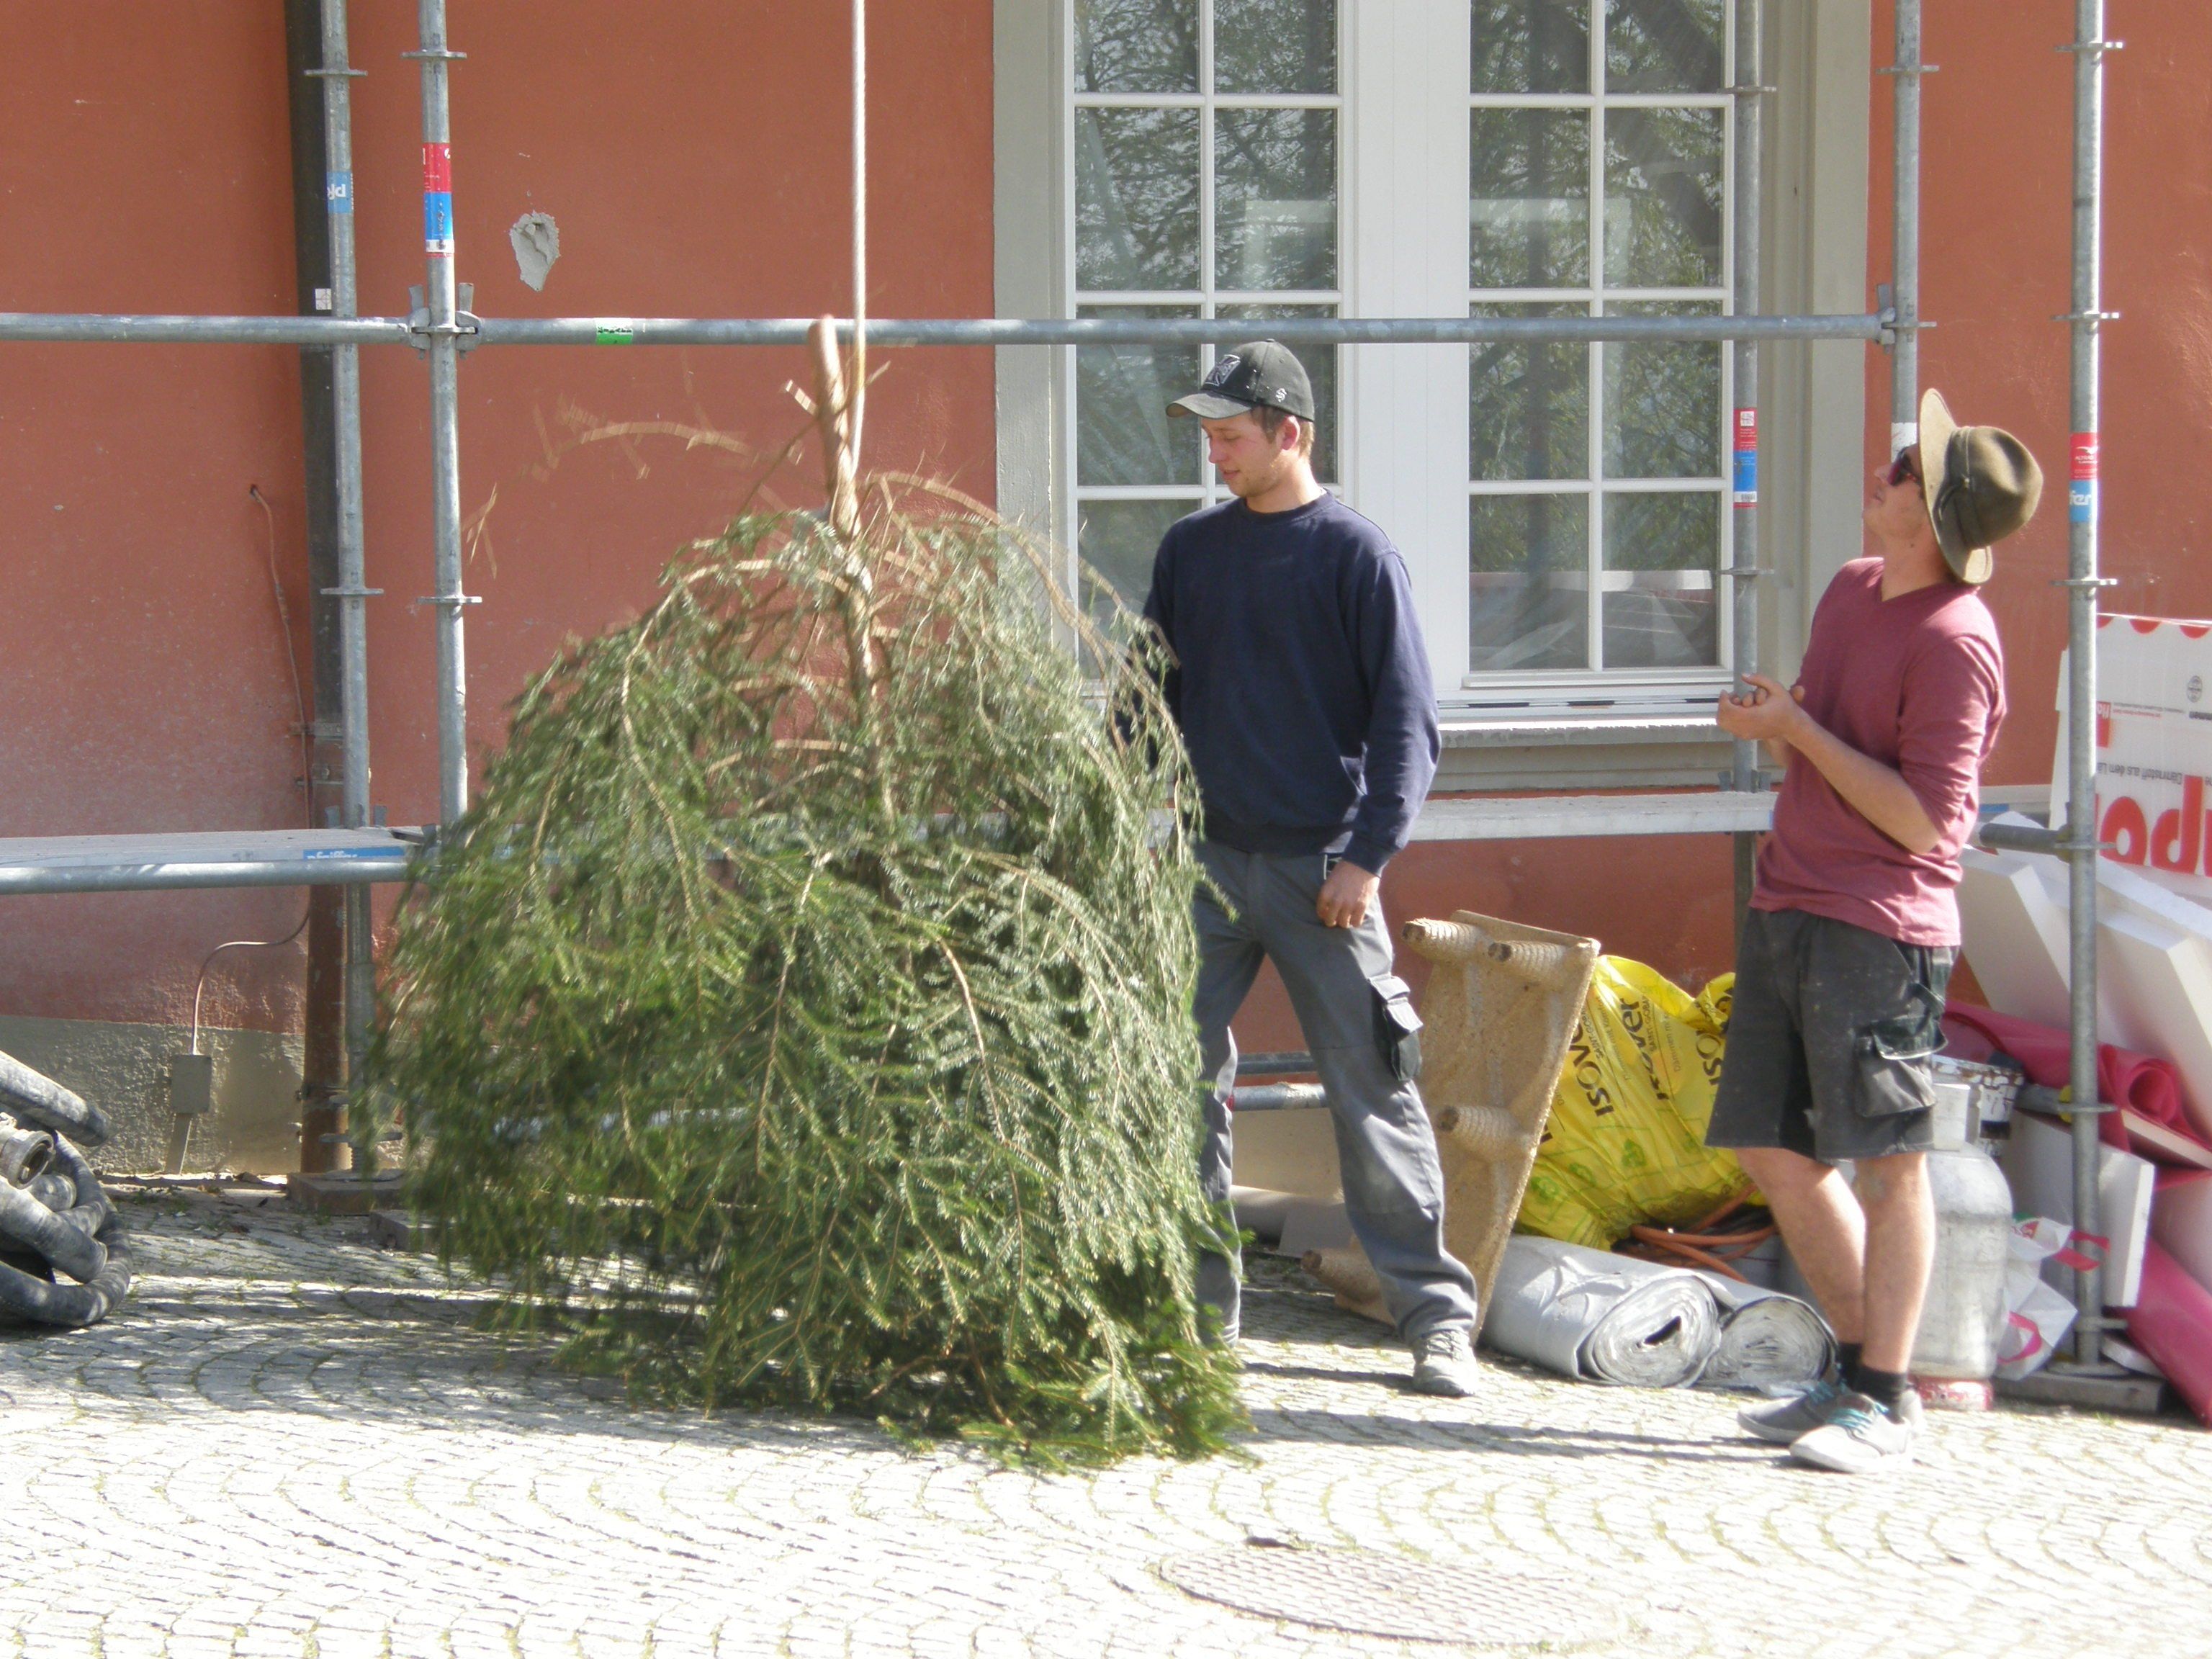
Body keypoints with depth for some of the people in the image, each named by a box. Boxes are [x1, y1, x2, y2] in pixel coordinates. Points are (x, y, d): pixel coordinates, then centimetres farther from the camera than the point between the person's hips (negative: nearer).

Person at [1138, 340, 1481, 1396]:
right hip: (1204, 863, 5)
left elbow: (1407, 722, -5)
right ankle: (1197, 1306, 14)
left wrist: (1368, 855, -13)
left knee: (1373, 1092, -3)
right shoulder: (1188, 551, 11)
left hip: (1318, 868, -5)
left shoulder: (1356, 555, -3)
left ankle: (1435, 1317, 5)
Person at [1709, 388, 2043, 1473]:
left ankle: (1884, 1404, 7)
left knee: (1886, 1162, -2)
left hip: (1878, 927, -10)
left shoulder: (1952, 642, -16)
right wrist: (1770, 725, 2)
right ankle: (1860, 1369, 24)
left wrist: (1801, 731, -15)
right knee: (1772, 1149, 13)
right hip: (1788, 909, 10)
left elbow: (1925, 818, -18)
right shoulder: (1852, 590, 12)